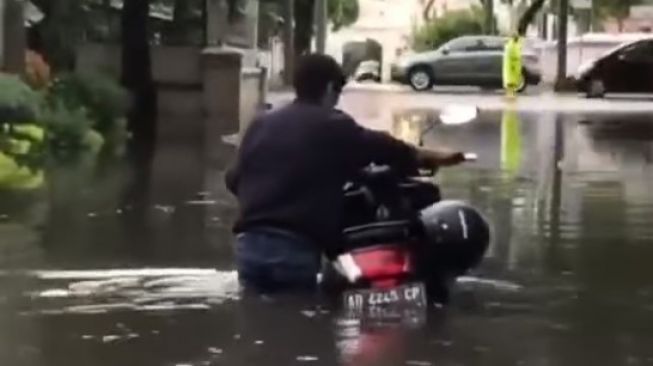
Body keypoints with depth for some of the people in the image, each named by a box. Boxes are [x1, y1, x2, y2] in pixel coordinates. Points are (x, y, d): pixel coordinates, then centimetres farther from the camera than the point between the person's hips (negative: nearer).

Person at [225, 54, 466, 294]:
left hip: (249, 243, 5)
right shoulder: (336, 127, 0)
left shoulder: (260, 125, 14)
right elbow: (385, 148, 6)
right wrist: (436, 157, 21)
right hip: (295, 248, -5)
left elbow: (234, 179, 19)